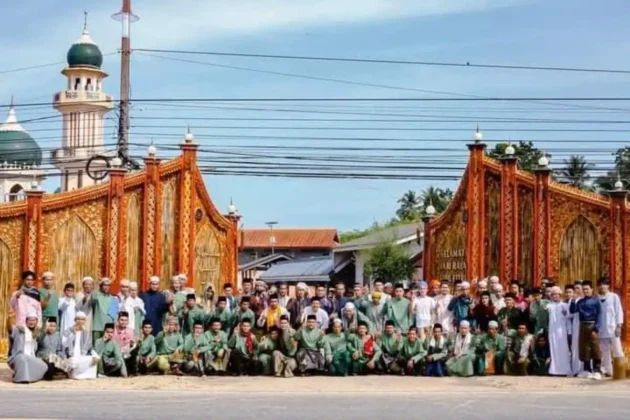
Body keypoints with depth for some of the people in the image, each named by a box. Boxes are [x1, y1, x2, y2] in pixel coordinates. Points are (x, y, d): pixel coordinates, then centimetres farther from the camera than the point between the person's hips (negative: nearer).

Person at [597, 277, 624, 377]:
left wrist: (619, 326, -8)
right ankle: (608, 370, 9)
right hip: (601, 329, 3)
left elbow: (619, 311, -1)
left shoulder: (614, 297, 1)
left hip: (612, 328, -3)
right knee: (605, 351, 6)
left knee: (617, 351, -3)